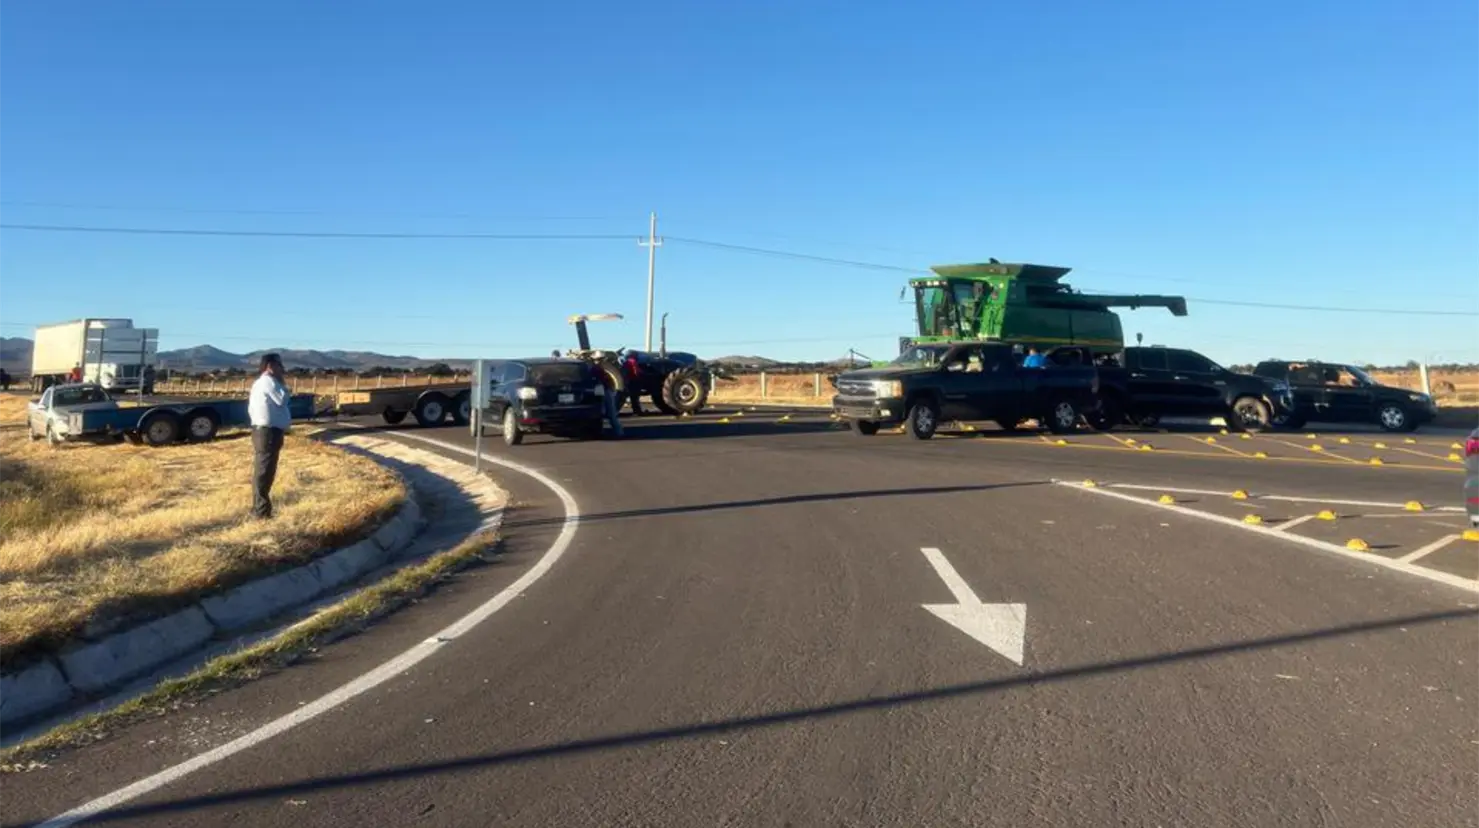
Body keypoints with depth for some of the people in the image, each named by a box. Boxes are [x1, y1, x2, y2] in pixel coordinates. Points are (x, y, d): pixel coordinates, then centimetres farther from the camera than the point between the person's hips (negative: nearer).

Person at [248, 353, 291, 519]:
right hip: (269, 432, -11)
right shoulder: (268, 382, -13)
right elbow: (282, 399, -16)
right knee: (264, 471, -8)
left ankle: (259, 508, 22)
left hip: (263, 431, 11)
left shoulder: (260, 383, 20)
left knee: (262, 471, 15)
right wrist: (281, 382, -6)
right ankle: (261, 511, -5)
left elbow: (251, 408, 22)